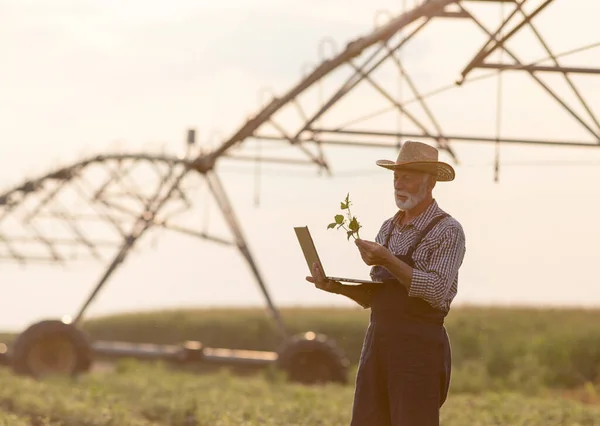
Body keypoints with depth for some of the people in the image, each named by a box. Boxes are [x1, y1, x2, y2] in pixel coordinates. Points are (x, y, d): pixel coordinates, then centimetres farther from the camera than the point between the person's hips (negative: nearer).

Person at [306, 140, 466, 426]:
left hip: (420, 348, -7)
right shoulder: (388, 228, 15)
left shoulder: (448, 231, -7)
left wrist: (387, 260, -25)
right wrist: (336, 286, -2)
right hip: (377, 342, 7)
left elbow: (436, 291, -20)